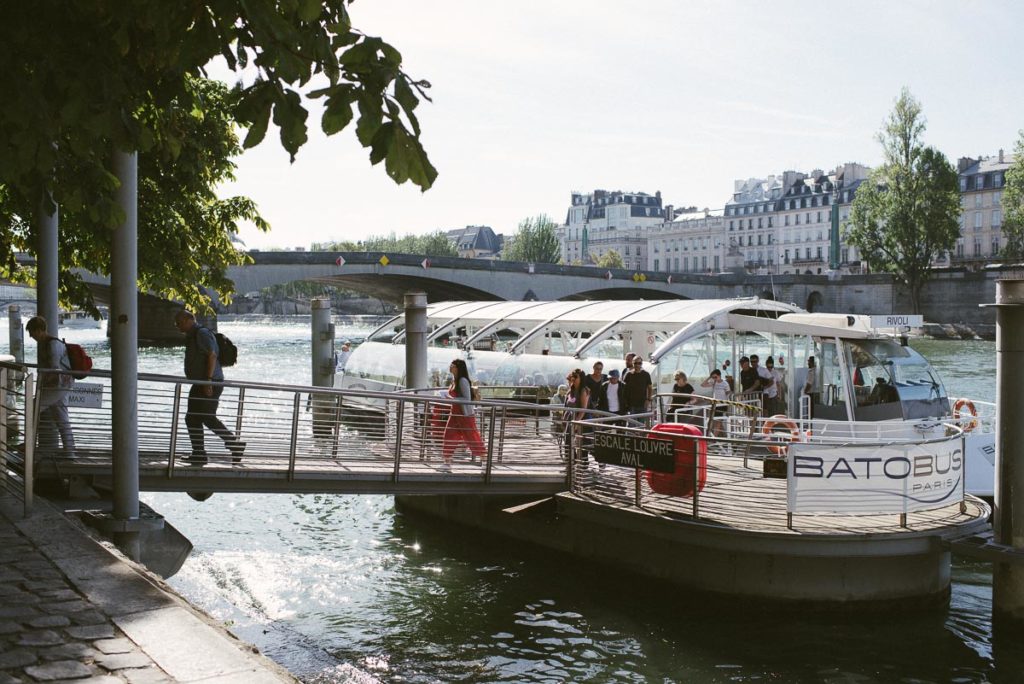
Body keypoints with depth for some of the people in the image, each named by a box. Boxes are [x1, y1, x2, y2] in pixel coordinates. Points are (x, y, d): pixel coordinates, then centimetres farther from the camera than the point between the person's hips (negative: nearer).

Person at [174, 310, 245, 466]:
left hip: (210, 383, -10)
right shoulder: (192, 336, 20)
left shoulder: (202, 333, -12)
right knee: (192, 419, 7)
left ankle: (235, 444, -2)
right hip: (200, 385, 10)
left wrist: (208, 380, -26)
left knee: (207, 418, -12)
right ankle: (199, 454, 9)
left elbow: (212, 355, -21)